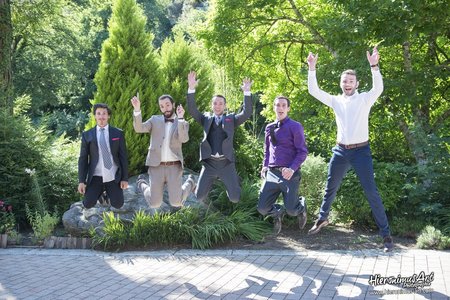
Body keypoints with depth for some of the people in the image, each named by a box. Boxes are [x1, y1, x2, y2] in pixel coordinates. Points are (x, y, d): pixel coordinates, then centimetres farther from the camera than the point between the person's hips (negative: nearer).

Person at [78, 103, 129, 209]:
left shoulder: (118, 133, 1)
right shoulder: (87, 135, 1)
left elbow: (123, 157, 1)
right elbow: (83, 159, 1)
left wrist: (125, 178, -3)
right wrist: (81, 181, -5)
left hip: (113, 177, 0)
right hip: (96, 177, 0)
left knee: (117, 205, -8)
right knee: (88, 205, -13)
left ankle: (108, 192, 27)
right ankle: (100, 192, 22)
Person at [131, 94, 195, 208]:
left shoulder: (183, 124, 7)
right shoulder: (155, 120, 10)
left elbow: (184, 139, -14)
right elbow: (139, 128, -8)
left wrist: (180, 118, -24)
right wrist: (137, 109, -23)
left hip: (174, 167, -1)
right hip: (157, 166, 1)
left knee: (176, 202, -8)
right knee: (154, 204, 0)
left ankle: (190, 183, 24)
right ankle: (142, 183, 32)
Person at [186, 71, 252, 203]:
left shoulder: (231, 118, 10)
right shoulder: (206, 118, 13)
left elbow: (247, 113, -5)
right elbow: (192, 110, -1)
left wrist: (246, 92, -17)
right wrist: (191, 88, -14)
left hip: (226, 163, -1)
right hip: (209, 163, 1)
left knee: (235, 198, 0)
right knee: (199, 196, -3)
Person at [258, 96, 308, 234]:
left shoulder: (295, 127, -5)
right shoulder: (269, 128, 12)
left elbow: (302, 152, -8)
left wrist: (292, 169, -20)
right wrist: (265, 166, 9)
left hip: (290, 174, -4)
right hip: (272, 173, 4)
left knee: (291, 210, -3)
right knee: (262, 209, -3)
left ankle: (301, 206, 34)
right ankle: (278, 213, 31)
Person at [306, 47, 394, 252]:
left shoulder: (364, 99, -4)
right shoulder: (336, 101, 7)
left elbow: (378, 88, -23)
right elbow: (313, 91, 3)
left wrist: (374, 66, -36)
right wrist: (312, 69, -7)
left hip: (361, 151, -4)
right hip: (340, 151, 4)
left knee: (371, 193, -7)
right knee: (330, 189, 17)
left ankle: (386, 234, -3)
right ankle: (322, 219, 40)